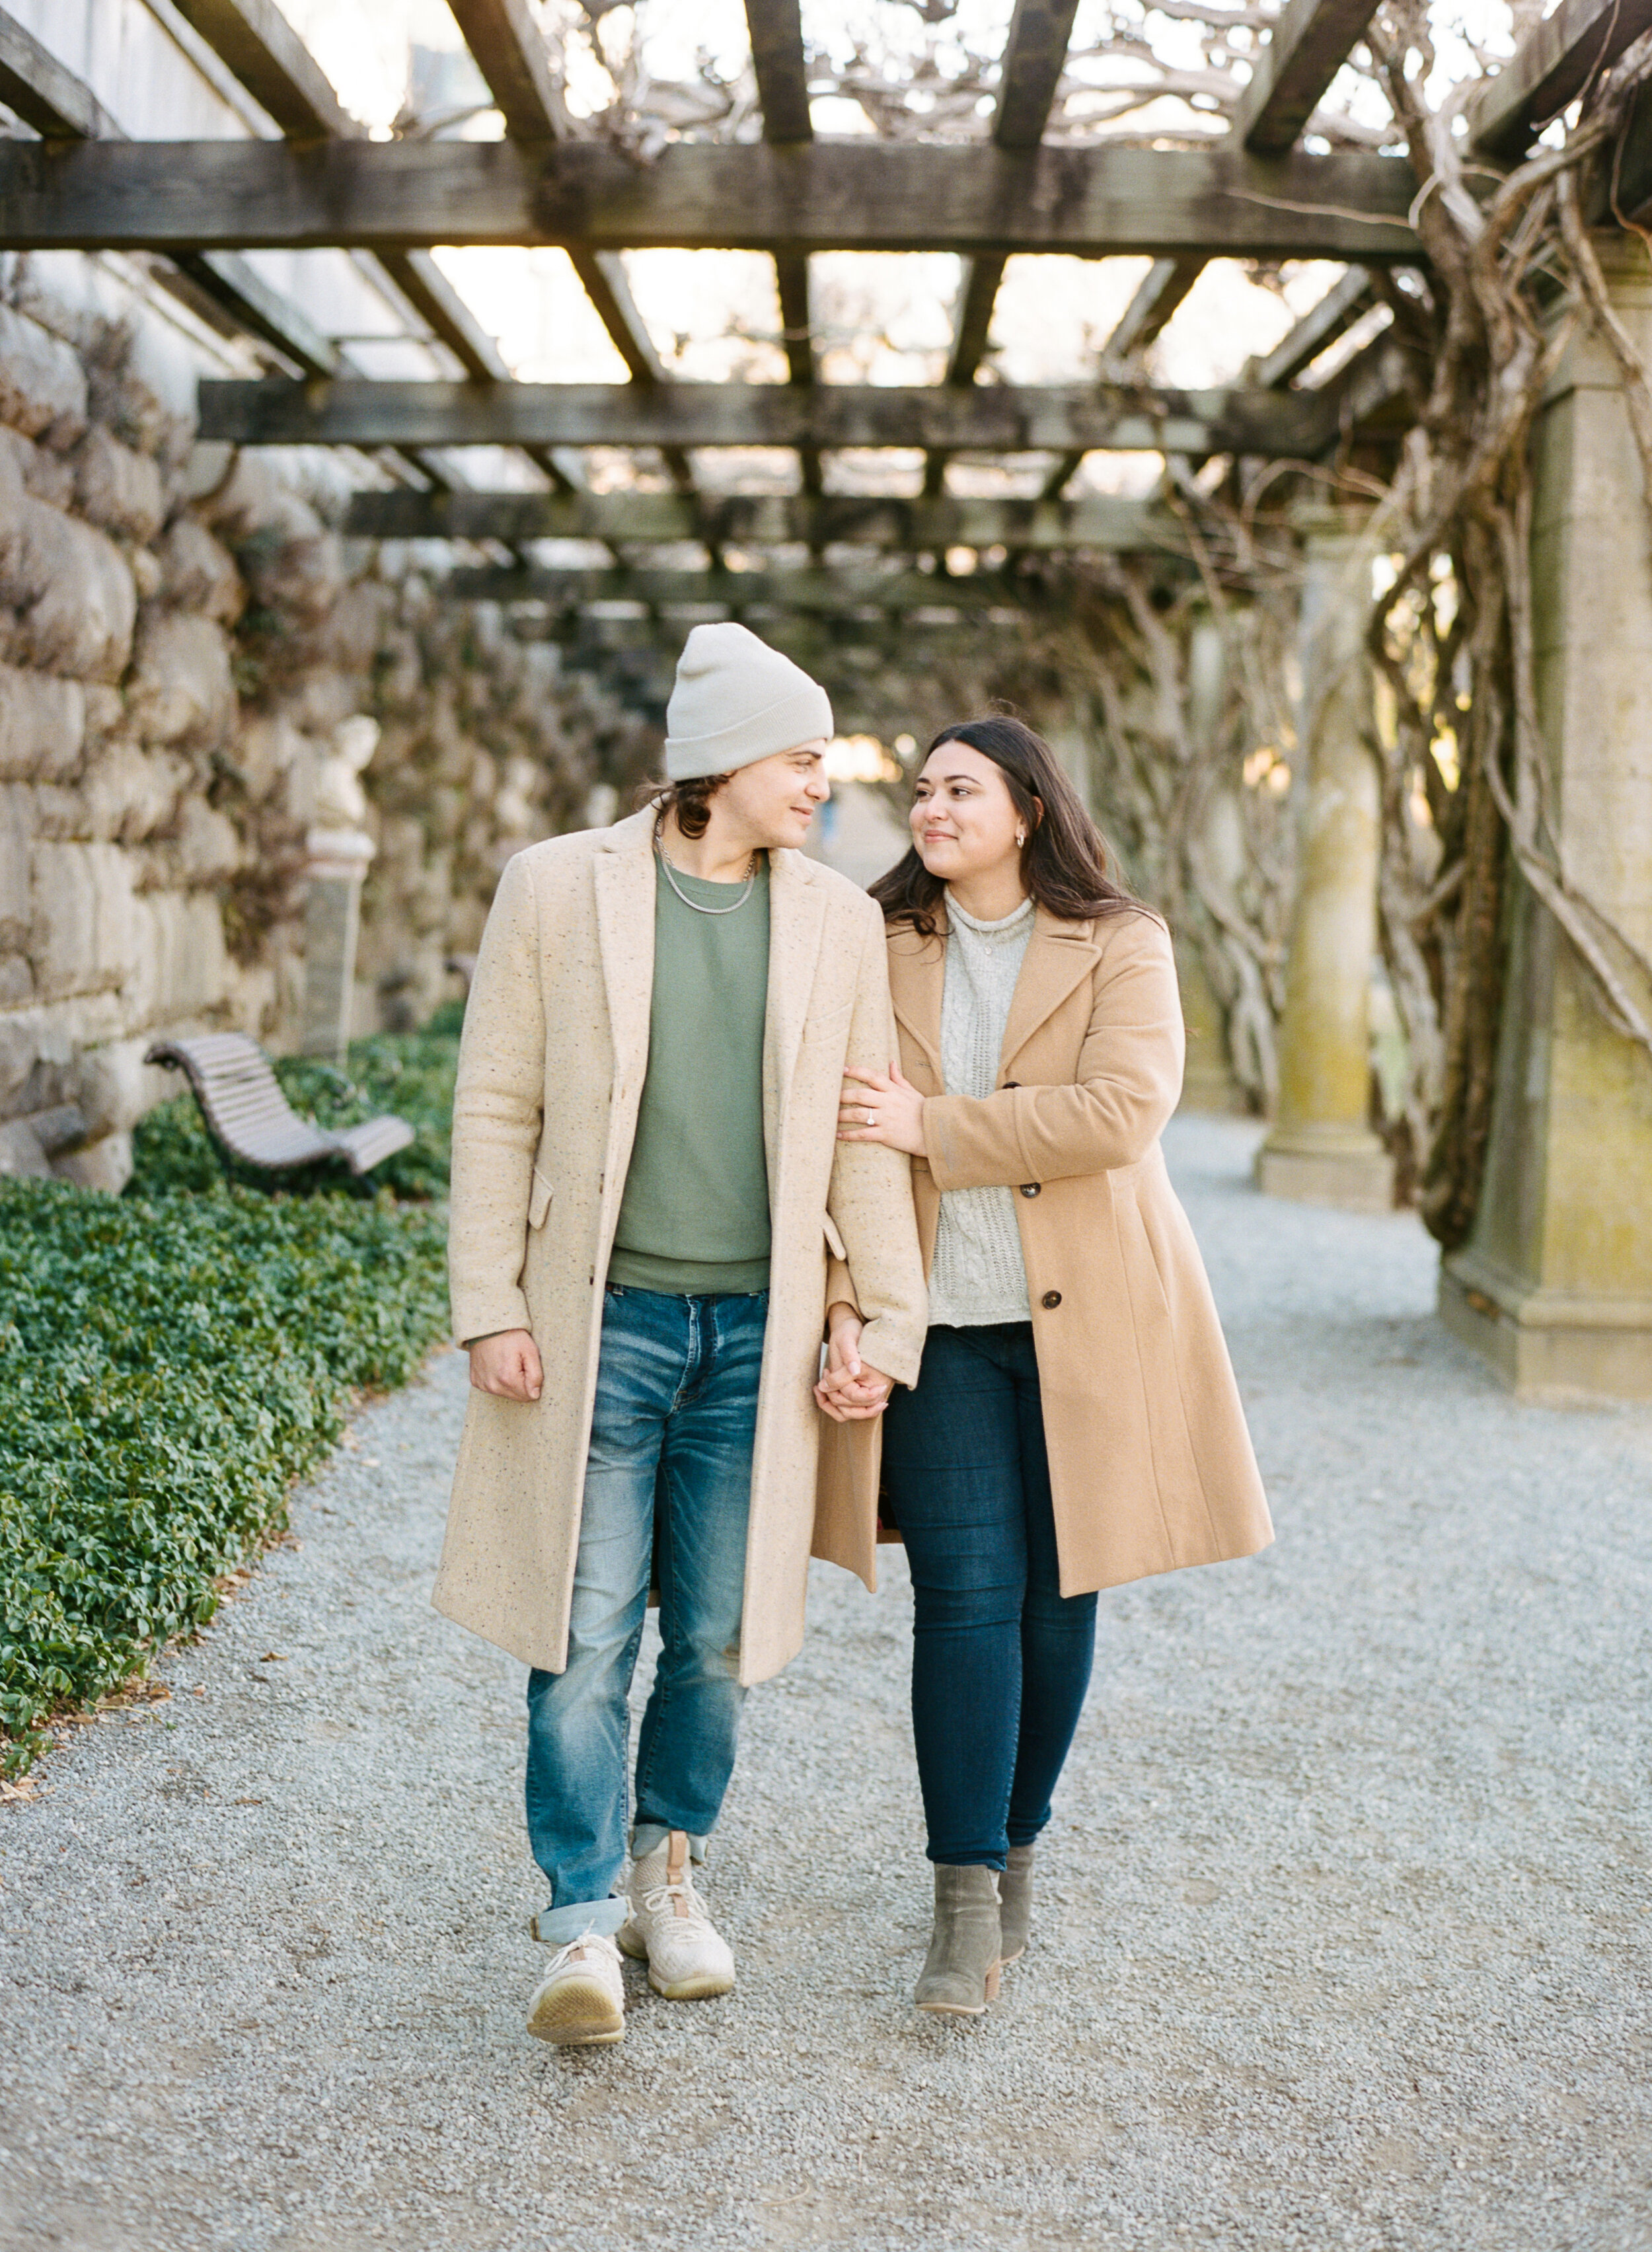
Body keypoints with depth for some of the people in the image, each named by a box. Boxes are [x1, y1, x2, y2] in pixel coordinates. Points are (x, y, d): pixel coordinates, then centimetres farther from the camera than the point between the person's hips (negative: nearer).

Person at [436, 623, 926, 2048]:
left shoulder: (841, 921, 7)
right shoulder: (558, 888, -1)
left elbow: (866, 1135, 9)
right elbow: (497, 1107, 0)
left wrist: (885, 1316, 3)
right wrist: (490, 1308, -5)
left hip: (756, 1333, 3)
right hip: (599, 1324, -2)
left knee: (717, 1635, 10)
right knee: (585, 1634, -1)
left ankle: (671, 1870, 31)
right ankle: (584, 1925, 10)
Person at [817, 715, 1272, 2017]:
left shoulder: (1122, 947, 0)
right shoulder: (884, 948, 8)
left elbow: (1122, 1110, -16)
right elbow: (839, 1119, 12)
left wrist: (932, 1127, -18)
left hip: (1086, 1321, -1)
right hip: (939, 1321, 1)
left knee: (1060, 1595, 7)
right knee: (967, 1596, -6)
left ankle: (1018, 1848, 27)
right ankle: (967, 1898, 0)